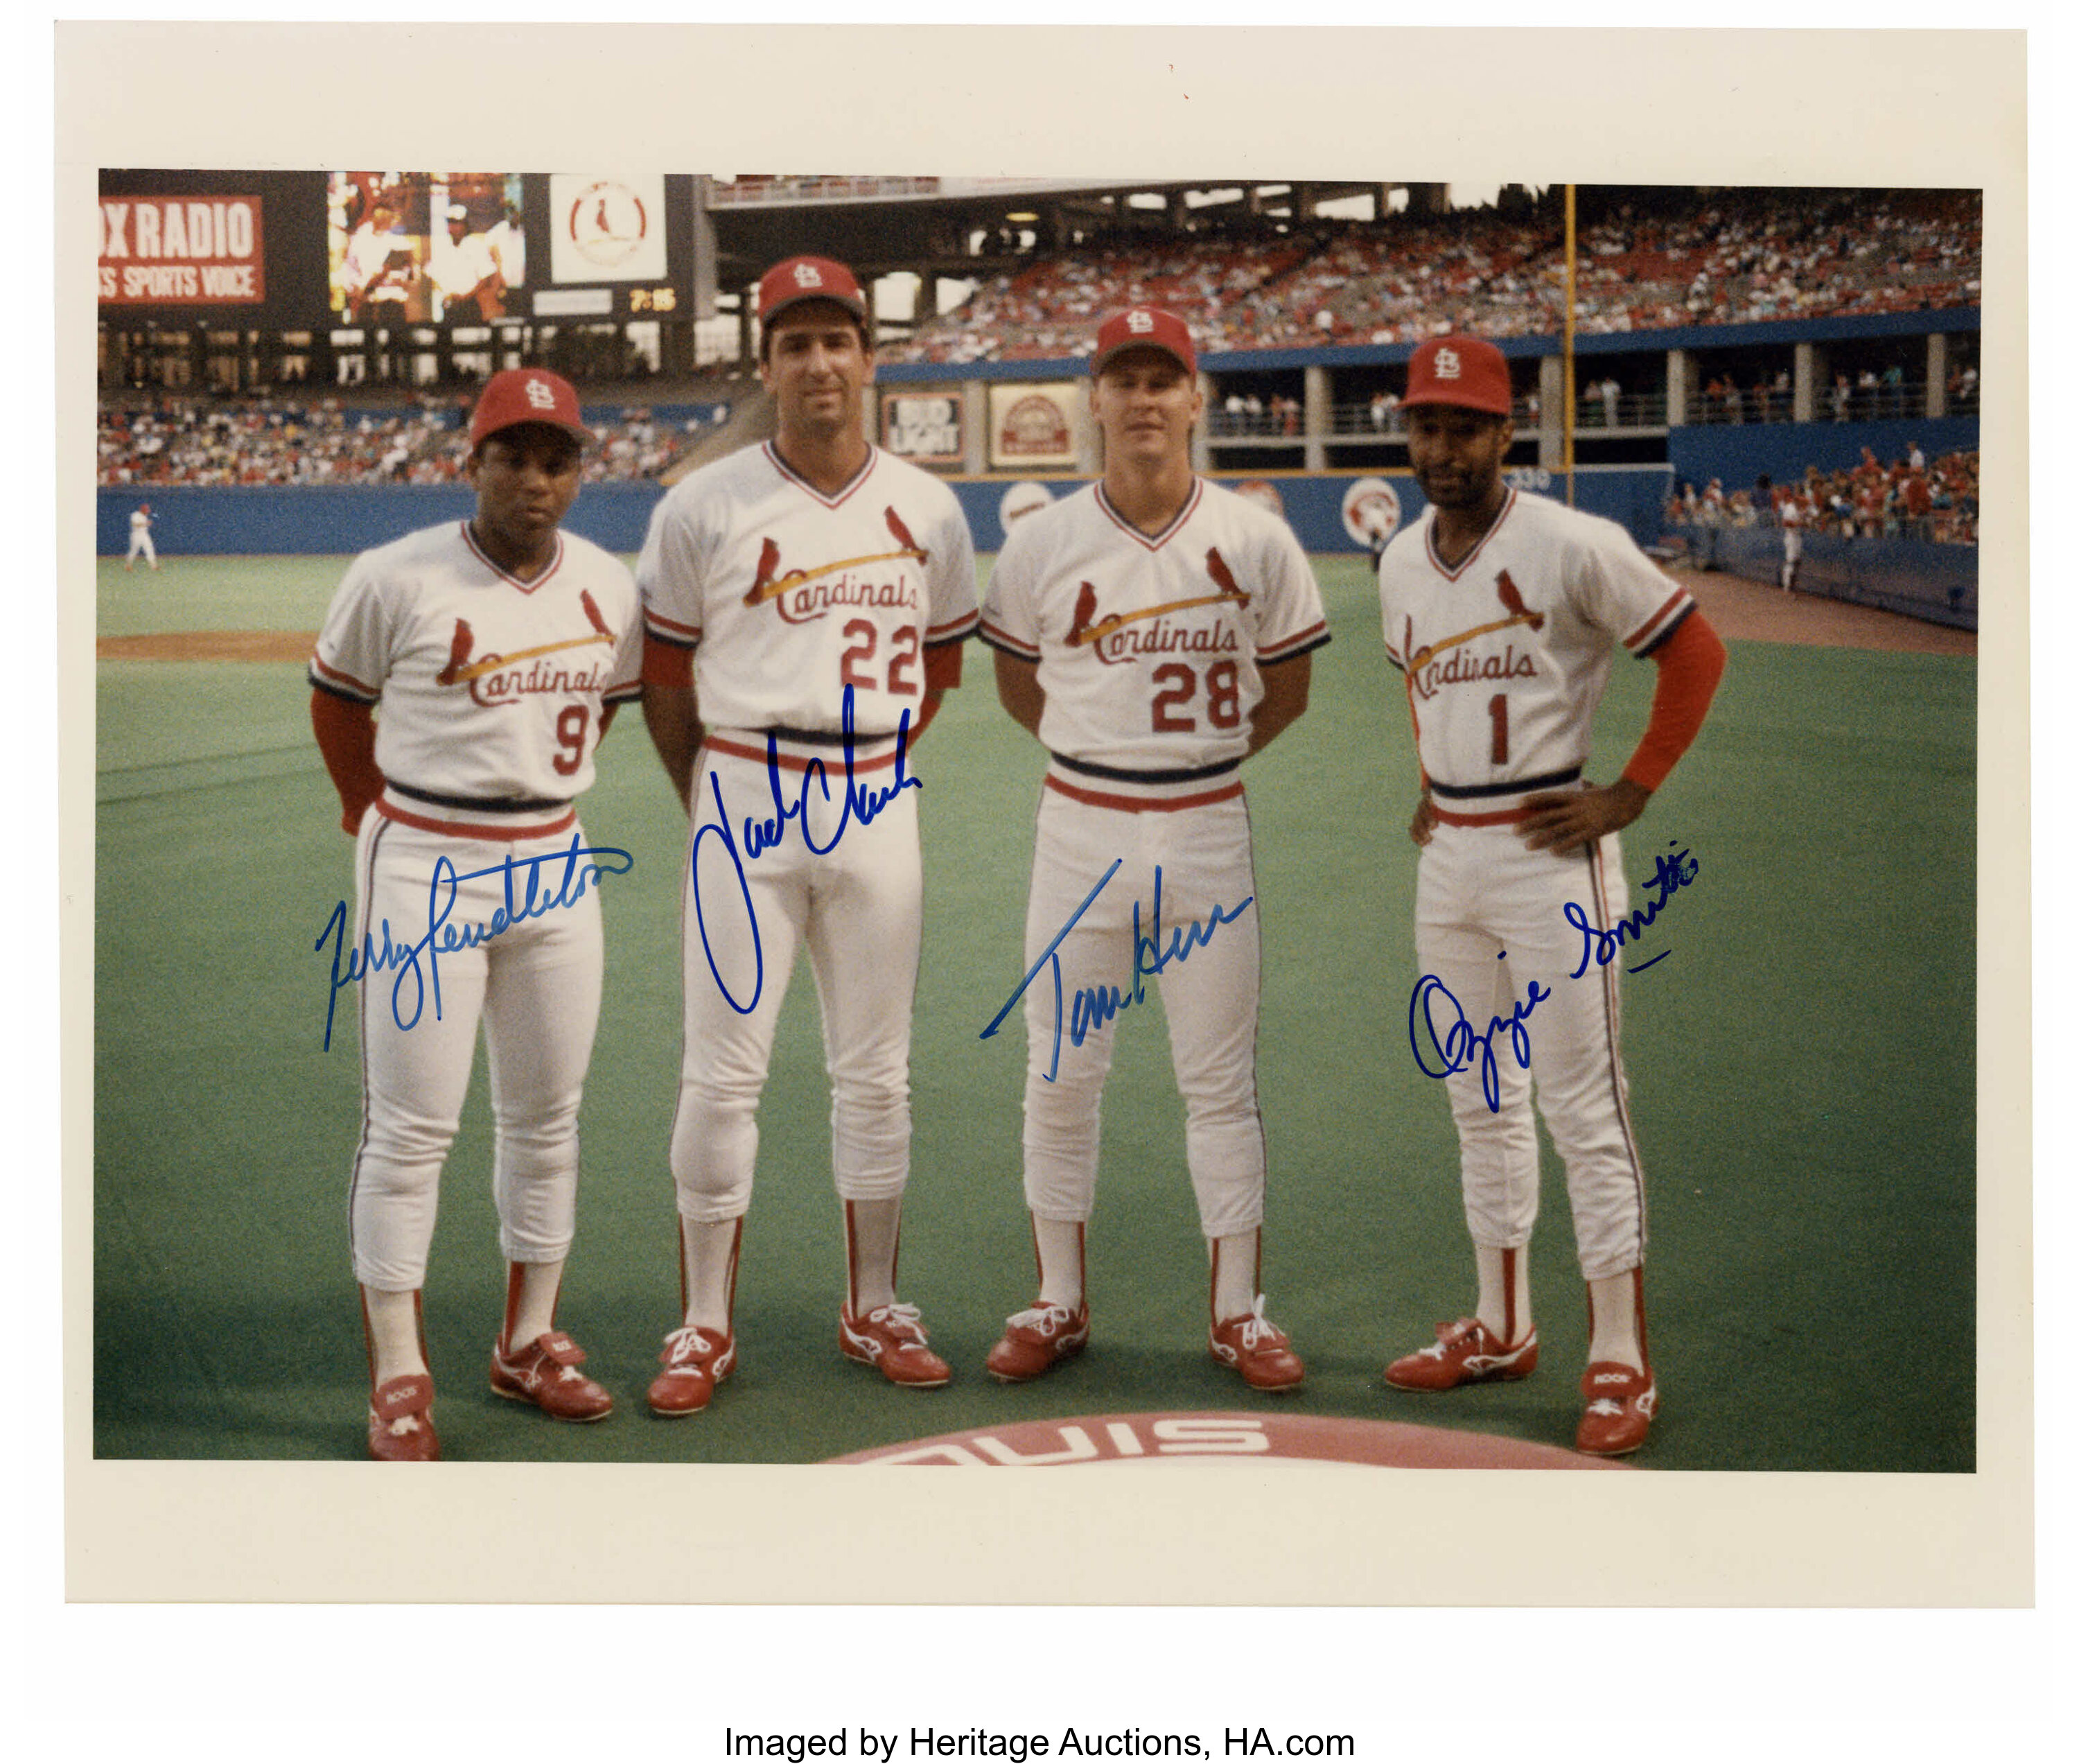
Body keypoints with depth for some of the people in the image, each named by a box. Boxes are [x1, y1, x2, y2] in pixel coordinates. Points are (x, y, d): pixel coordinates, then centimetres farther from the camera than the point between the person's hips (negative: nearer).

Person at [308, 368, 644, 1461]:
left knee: (546, 1116, 12)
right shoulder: (397, 580, -11)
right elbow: (337, 703, 3)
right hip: (424, 872, -5)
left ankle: (529, 1342, 26)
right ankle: (397, 1375, 7)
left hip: (555, 871, 5)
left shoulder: (609, 590, 2)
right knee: (411, 1128, -2)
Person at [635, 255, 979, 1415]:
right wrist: (712, 797, 9)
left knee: (877, 1075, 9)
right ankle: (708, 1330, 9)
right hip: (745, 797, -3)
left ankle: (874, 1312, 22)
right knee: (724, 1073, -2)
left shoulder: (929, 512, 5)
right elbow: (665, 671, 5)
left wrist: (876, 767, 13)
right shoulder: (705, 506, -3)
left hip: (878, 808, 3)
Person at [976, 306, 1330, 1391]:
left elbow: (1288, 686, 10)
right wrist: (1102, 749, 10)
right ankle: (1059, 1305, 19)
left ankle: (1237, 1313, 15)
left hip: (1207, 833, 0)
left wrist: (1202, 756, 8)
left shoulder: (1254, 541, -1)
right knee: (1059, 1077, 6)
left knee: (1220, 1081, 4)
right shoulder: (1042, 543, -1)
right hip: (1080, 828, 1)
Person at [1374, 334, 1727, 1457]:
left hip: (1547, 852, -7)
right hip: (1447, 856, 7)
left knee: (1584, 1111, -5)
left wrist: (1631, 796, -10)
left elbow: (1696, 651, -9)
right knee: (1480, 1105, 15)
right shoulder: (1400, 564, 8)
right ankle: (1500, 1331, 27)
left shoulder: (1572, 547, -13)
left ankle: (1620, 1363, 2)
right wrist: (1430, 788, 15)